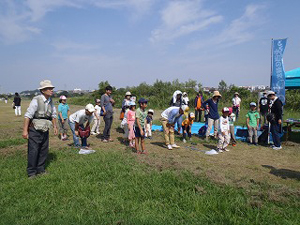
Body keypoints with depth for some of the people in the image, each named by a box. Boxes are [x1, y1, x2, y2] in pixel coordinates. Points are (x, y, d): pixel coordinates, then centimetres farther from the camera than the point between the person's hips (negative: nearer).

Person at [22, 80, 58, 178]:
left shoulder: (50, 101, 5)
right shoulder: (36, 100, -17)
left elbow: (53, 114, 17)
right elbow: (28, 115, -19)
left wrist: (55, 126, 18)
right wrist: (25, 130, -21)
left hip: (45, 129, 7)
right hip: (34, 129, -7)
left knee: (44, 150, 12)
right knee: (33, 151, -2)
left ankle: (40, 169, 26)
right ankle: (31, 173, 12)